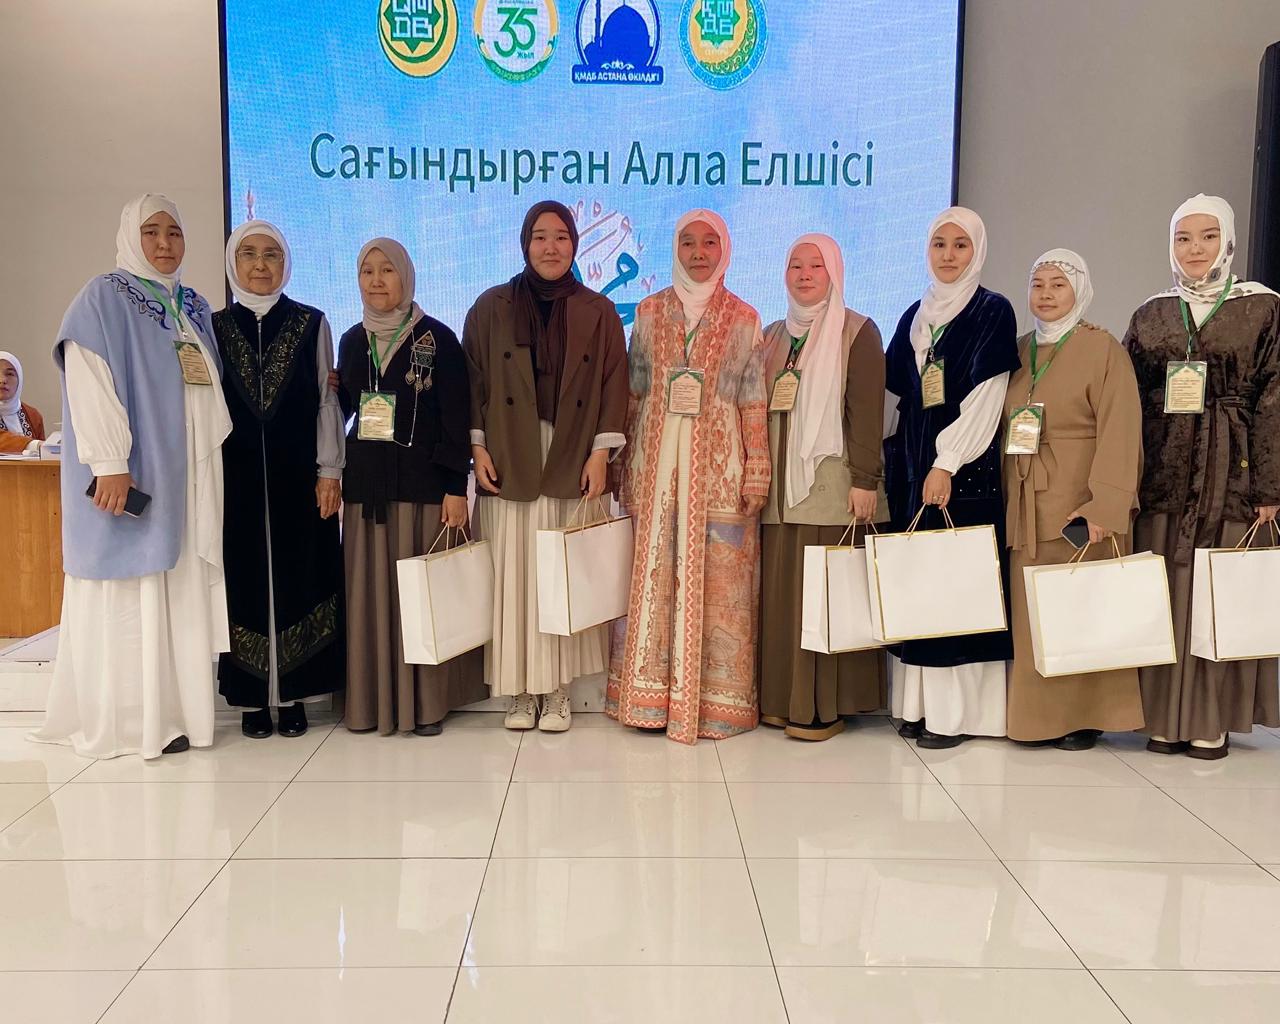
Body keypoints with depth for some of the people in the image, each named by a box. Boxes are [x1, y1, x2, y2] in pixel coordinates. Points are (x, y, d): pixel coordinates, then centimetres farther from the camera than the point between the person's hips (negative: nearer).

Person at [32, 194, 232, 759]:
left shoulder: (195, 307, 16)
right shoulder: (104, 298, -4)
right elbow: (89, 386, -14)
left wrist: (213, 465, 13)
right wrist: (110, 465, -23)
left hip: (189, 474, 7)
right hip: (131, 470, -7)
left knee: (182, 590, 7)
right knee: (129, 591, -3)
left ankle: (171, 711, 14)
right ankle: (123, 720, 5)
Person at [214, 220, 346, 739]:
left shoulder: (312, 324, 4)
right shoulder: (214, 327, 6)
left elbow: (326, 400, 3)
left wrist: (329, 471, -3)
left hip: (297, 476, -1)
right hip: (236, 477, 1)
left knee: (297, 579, 3)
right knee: (245, 581, 4)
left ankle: (292, 695, 13)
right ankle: (251, 697, 14)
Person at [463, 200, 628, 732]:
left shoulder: (598, 311, 7)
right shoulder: (490, 307, 7)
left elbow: (613, 384, 2)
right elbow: (473, 381, 5)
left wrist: (601, 452, -7)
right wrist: (477, 446, -4)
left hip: (574, 463, 0)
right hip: (510, 463, 0)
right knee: (513, 574, 0)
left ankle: (558, 690, 10)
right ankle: (518, 690, 10)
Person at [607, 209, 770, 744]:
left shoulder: (743, 320, 5)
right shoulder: (649, 313, 10)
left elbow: (754, 403, 1)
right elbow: (633, 394, 10)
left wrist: (756, 474, -5)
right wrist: (625, 463, 5)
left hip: (718, 466, -2)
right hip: (655, 463, 2)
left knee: (717, 580, -1)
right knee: (651, 574, 3)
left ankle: (714, 698, 9)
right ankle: (649, 694, 12)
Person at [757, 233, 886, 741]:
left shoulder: (858, 333, 1)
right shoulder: (772, 336, 17)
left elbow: (866, 412, -7)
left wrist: (865, 480, -14)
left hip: (832, 488, -5)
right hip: (778, 487, 5)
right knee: (778, 592, 4)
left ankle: (824, 704, 3)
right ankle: (778, 696, 12)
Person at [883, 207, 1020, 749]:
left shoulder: (994, 313, -1)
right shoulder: (915, 315, 15)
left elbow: (984, 401, -10)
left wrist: (947, 464, -17)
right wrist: (887, 459, 8)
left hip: (965, 467, -5)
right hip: (911, 465, 5)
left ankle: (956, 710, 1)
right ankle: (917, 702, 12)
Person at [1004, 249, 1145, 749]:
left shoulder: (1102, 349, -4)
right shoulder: (1019, 350, 13)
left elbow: (1119, 434, -12)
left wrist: (1103, 506, -21)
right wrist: (1005, 498, 5)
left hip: (1077, 506, -5)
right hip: (1026, 506, 5)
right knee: (1031, 612, 6)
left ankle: (1084, 715, 11)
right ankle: (1037, 713, 16)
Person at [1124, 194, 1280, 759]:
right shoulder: (1150, 315, 10)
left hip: (1231, 474, -2)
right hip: (1163, 474, 3)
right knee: (1164, 595, 4)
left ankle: (1212, 720, 10)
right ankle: (1165, 716, 13)